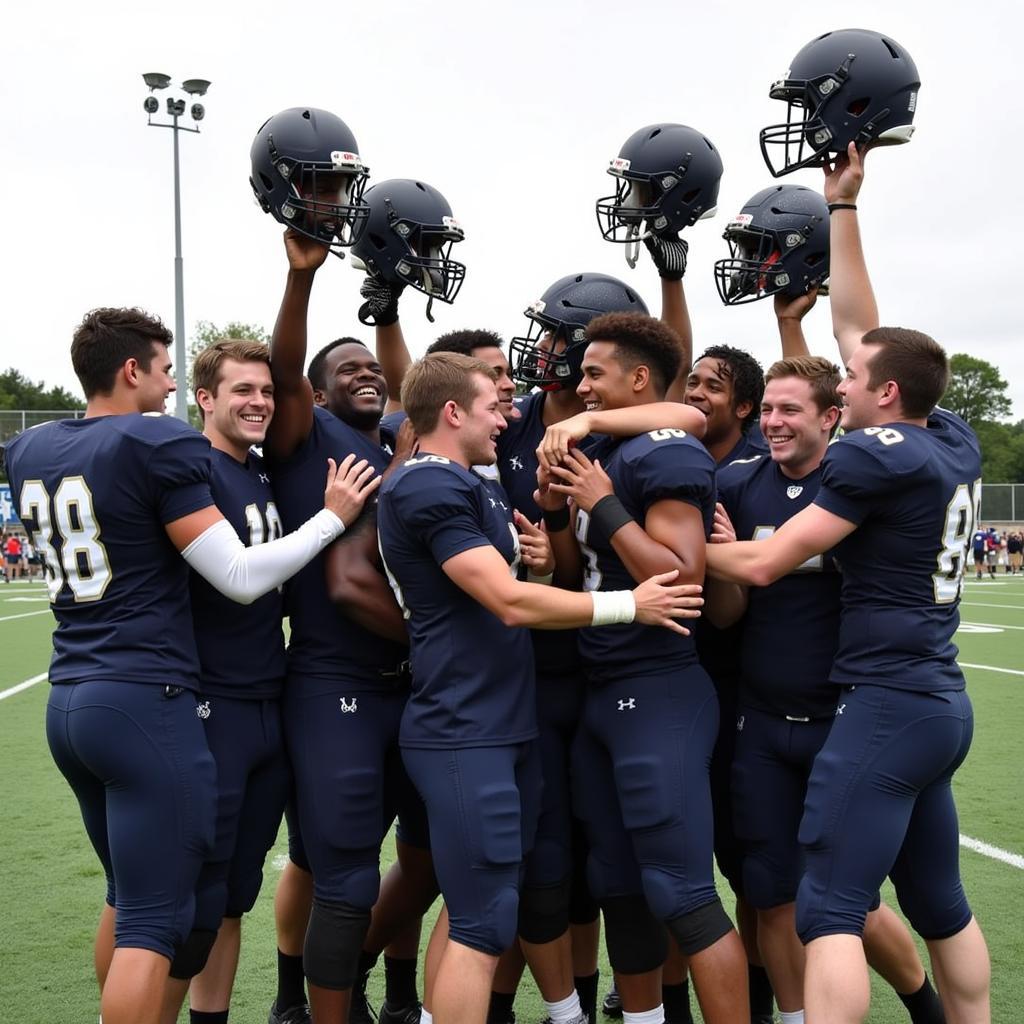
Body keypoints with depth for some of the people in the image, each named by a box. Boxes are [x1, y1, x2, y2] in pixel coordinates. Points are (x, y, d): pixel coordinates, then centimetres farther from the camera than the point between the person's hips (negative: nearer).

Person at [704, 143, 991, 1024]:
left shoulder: (878, 456, -15)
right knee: (941, 905, 18)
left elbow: (766, 563, -12)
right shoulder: (957, 443, 7)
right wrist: (843, 209, 19)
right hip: (941, 703, 9)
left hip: (887, 703, -9)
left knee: (830, 911, -7)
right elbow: (859, 326, 16)